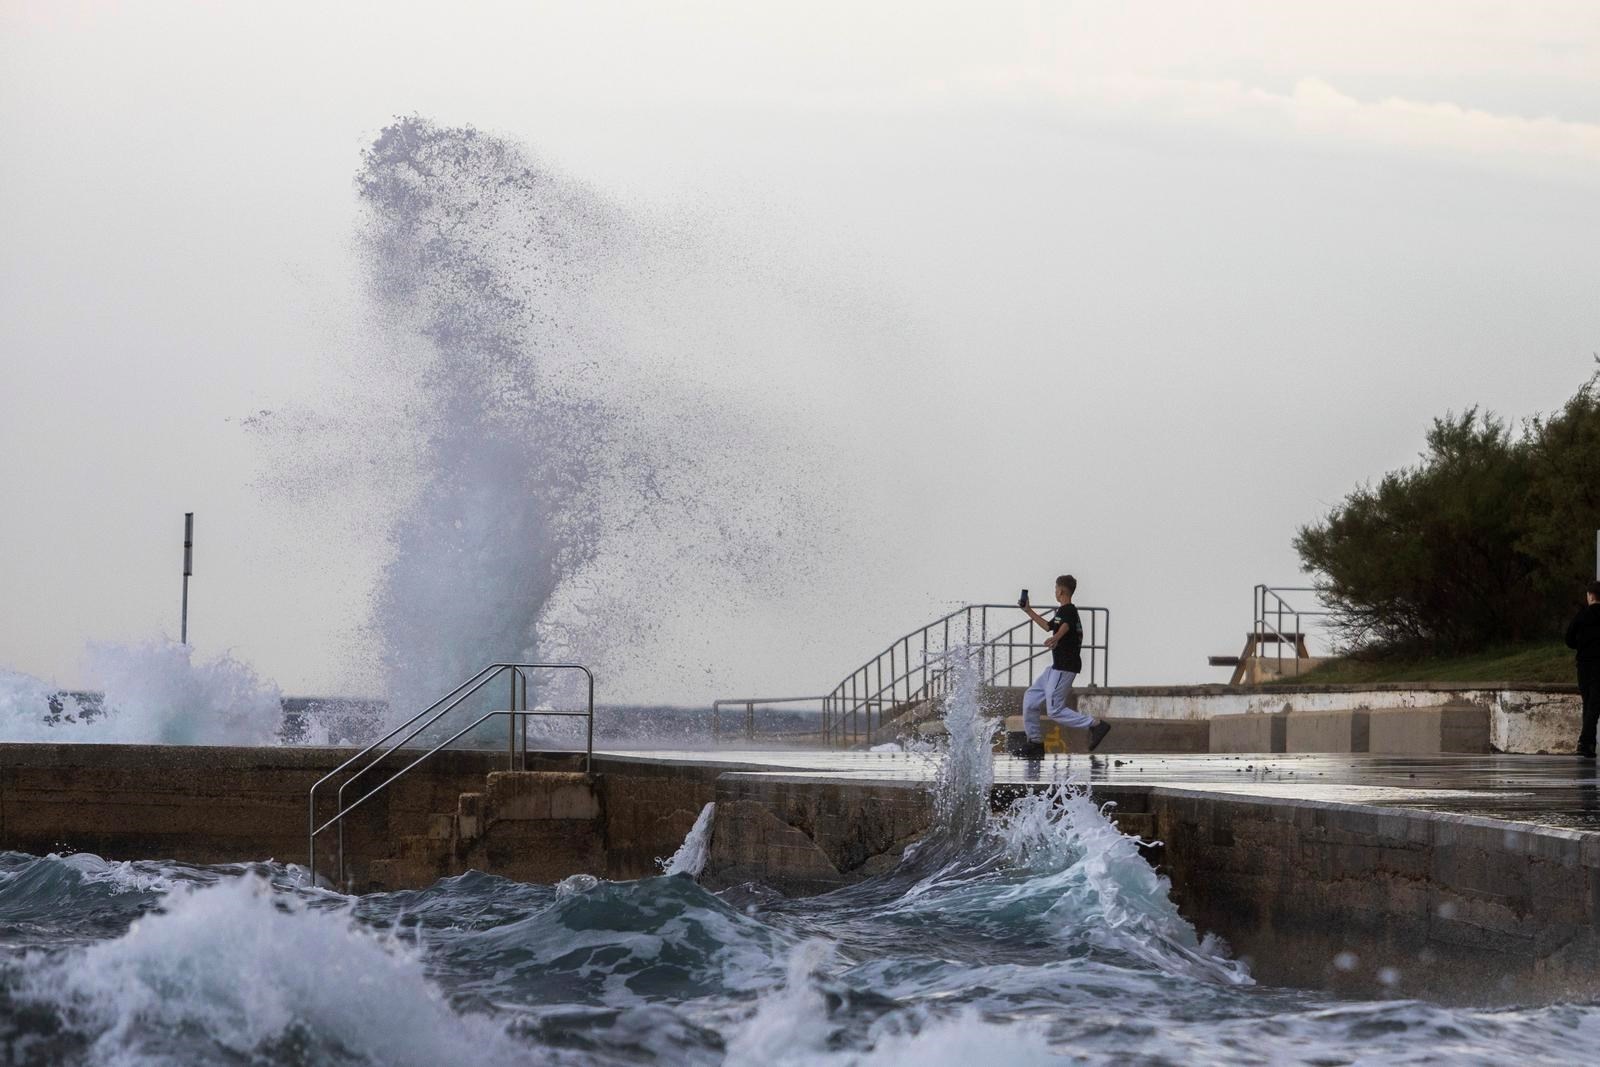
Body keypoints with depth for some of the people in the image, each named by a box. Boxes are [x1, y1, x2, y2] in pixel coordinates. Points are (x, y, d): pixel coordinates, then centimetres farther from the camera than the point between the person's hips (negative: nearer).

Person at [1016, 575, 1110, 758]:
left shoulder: (1067, 611, -14)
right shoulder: (1062, 612, 18)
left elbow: (1065, 626, -38)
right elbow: (1048, 626, 38)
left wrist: (1055, 638, -59)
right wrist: (1028, 610, 42)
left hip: (1065, 667, -10)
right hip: (1057, 667, 10)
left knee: (1055, 710, -13)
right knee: (1030, 697, 14)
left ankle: (1096, 724, -13)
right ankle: (1035, 741, 18)